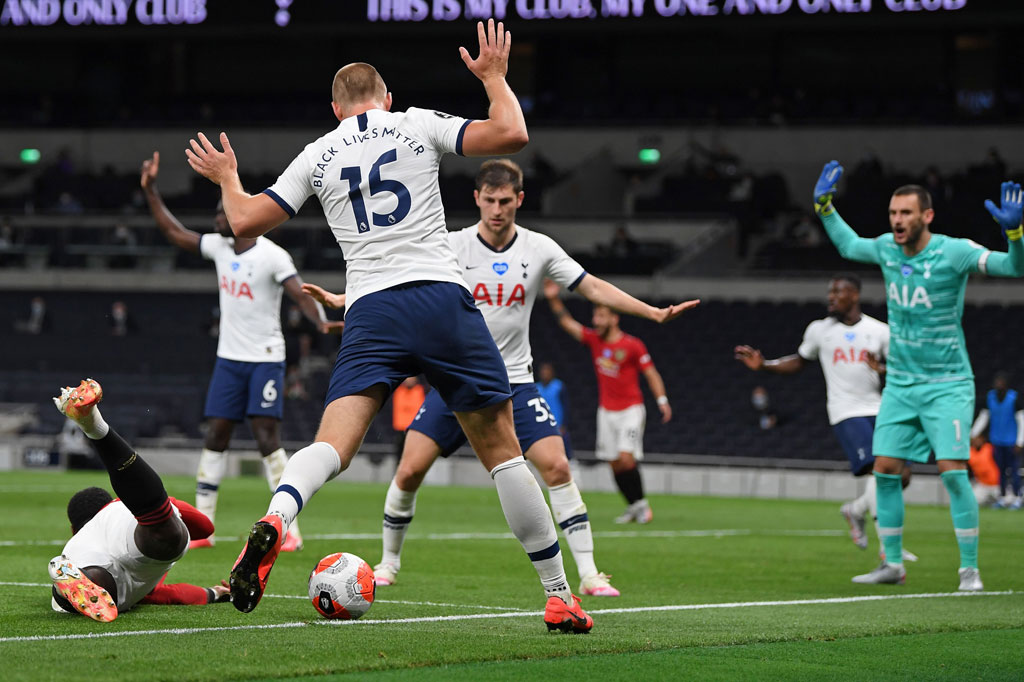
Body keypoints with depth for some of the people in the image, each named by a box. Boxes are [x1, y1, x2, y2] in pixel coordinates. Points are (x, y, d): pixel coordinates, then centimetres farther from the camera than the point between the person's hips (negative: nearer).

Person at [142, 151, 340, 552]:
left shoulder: (272, 256, -12)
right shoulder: (219, 247, 8)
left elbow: (300, 294, -21)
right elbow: (174, 233, 18)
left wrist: (321, 322, -40)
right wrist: (150, 192, 15)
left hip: (265, 360, -6)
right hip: (229, 358, 6)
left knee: (267, 437, -12)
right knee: (215, 436, 3)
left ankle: (289, 529, -9)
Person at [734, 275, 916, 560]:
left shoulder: (879, 331, 4)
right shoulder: (819, 330, 6)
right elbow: (798, 362, 19)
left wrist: (884, 370, -19)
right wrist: (763, 365, 6)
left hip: (877, 411, 3)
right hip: (846, 413, -3)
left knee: (901, 475, -2)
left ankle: (857, 510, 27)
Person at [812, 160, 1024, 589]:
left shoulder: (953, 252, -15)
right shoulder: (886, 249, 2)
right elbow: (848, 245, 25)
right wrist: (824, 206, 20)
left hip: (947, 385, -6)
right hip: (900, 384, 6)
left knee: (953, 471, -15)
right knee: (885, 469, 1)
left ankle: (970, 570, -9)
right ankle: (893, 565, 13)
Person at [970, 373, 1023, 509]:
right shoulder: (990, 397, 4)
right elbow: (983, 417, 12)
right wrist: (974, 434, 3)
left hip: (1011, 441, -4)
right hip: (996, 440, 4)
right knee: (1001, 469, 7)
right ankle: (1003, 497, 15)